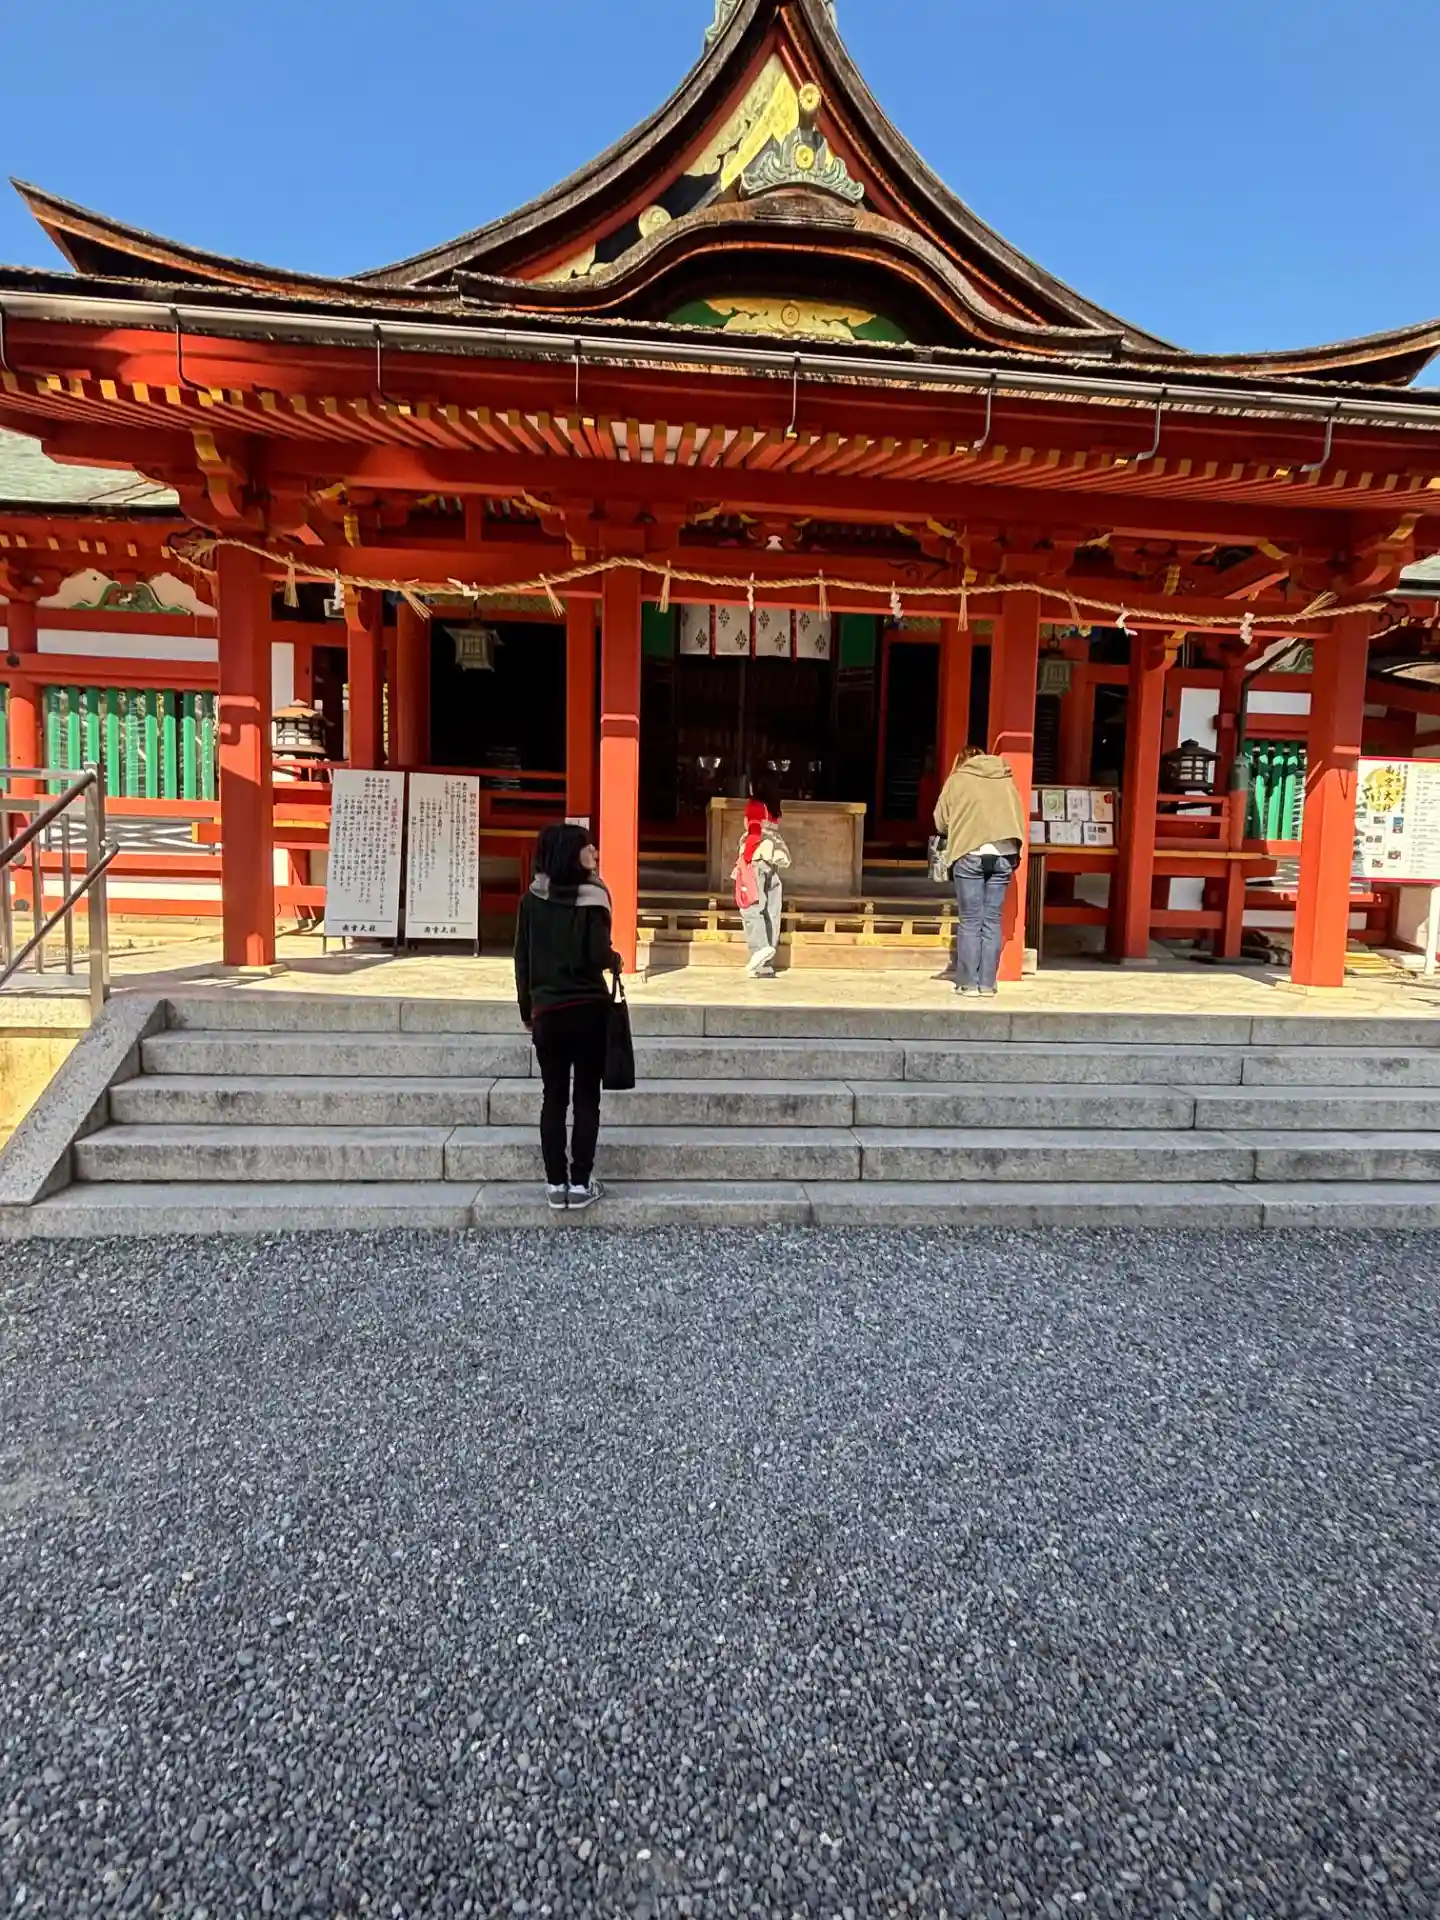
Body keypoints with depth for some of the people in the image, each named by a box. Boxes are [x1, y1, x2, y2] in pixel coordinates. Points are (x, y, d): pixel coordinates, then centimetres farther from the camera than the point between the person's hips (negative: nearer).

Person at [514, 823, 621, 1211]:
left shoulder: (532, 899, 4)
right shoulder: (590, 897, -11)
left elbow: (522, 958, 7)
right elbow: (598, 956, -17)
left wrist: (527, 1008, 16)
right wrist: (615, 960, 6)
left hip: (546, 1010, 4)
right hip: (588, 1009, -4)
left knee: (554, 1098, 10)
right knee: (586, 1097, 6)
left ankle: (555, 1184, 12)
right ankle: (580, 1183, 8)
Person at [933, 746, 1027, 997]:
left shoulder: (958, 779, 7)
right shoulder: (1007, 780, 17)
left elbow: (941, 822, 8)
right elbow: (1020, 820, 16)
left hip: (970, 854, -3)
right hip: (1003, 855, 3)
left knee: (970, 921, 1)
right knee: (992, 921, 6)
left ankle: (968, 983, 2)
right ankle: (988, 983, 6)